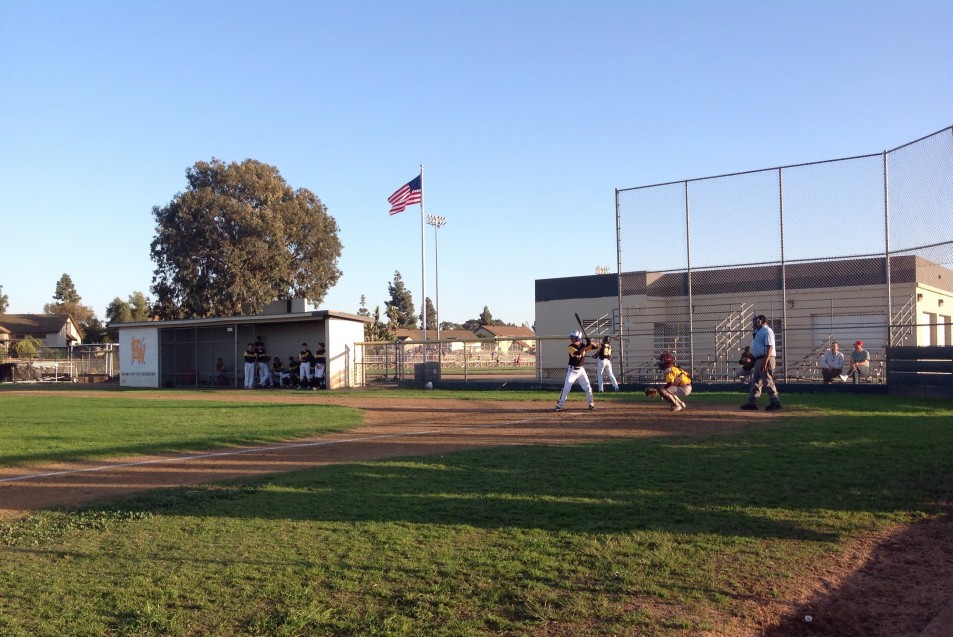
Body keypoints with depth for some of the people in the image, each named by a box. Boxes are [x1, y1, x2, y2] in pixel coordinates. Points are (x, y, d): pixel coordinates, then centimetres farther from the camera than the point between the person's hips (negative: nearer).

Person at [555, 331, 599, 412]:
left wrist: (590, 342, -17)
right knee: (566, 388, -10)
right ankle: (559, 405, -3)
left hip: (581, 370, 4)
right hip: (572, 370, -4)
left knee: (588, 388, 5)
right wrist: (586, 346, -32)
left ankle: (591, 404, 19)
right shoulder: (570, 347, -12)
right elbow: (578, 353, -30)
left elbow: (596, 346, 1)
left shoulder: (583, 345, 1)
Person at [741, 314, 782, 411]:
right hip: (758, 360, 10)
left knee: (768, 381, -8)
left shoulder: (767, 331, -12)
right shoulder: (758, 331, 19)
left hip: (765, 359, -10)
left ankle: (775, 402, -2)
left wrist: (765, 362, -26)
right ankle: (752, 402, 13)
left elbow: (769, 347, -21)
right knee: (755, 381, 10)